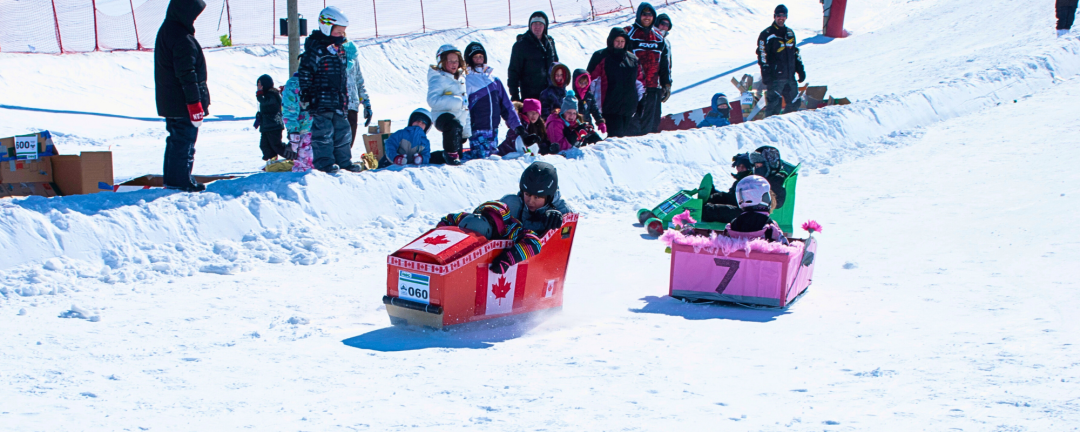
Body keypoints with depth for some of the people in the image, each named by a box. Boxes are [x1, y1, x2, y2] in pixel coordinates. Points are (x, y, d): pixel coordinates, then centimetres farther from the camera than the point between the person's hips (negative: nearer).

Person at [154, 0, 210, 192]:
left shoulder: (165, 31, 13)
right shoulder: (183, 38, -20)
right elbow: (187, 74, -22)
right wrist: (195, 104, -20)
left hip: (169, 102, 10)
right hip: (183, 103, -10)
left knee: (176, 140, 18)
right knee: (185, 142, -3)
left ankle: (171, 178, 24)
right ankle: (181, 181, 1)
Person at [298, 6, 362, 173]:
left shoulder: (339, 49, 15)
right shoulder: (315, 48, -11)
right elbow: (305, 72, -12)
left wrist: (345, 98, 25)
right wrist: (305, 96, -14)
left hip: (338, 101, 8)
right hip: (321, 101, -8)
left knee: (342, 130, 10)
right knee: (324, 131, -7)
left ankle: (344, 161, 18)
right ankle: (324, 161, -2)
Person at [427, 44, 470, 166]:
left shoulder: (461, 78, 19)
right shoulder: (438, 78, -6)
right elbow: (433, 100, -21)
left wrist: (466, 130, 22)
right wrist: (458, 102, -25)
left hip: (459, 119, 8)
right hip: (444, 116, -8)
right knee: (454, 125, -42)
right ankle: (450, 154, -23)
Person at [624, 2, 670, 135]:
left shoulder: (659, 37, 16)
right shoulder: (629, 33, 2)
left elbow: (664, 63, 21)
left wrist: (667, 84, 16)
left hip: (654, 87, 5)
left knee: (652, 123, 4)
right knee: (634, 122, -9)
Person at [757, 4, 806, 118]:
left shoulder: (790, 33, 16)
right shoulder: (767, 34, -4)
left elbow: (795, 54, 23)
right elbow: (762, 56, -9)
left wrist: (800, 70, 17)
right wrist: (766, 76, -17)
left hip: (790, 78, 6)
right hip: (775, 78, -6)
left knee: (795, 104, 10)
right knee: (774, 105, -10)